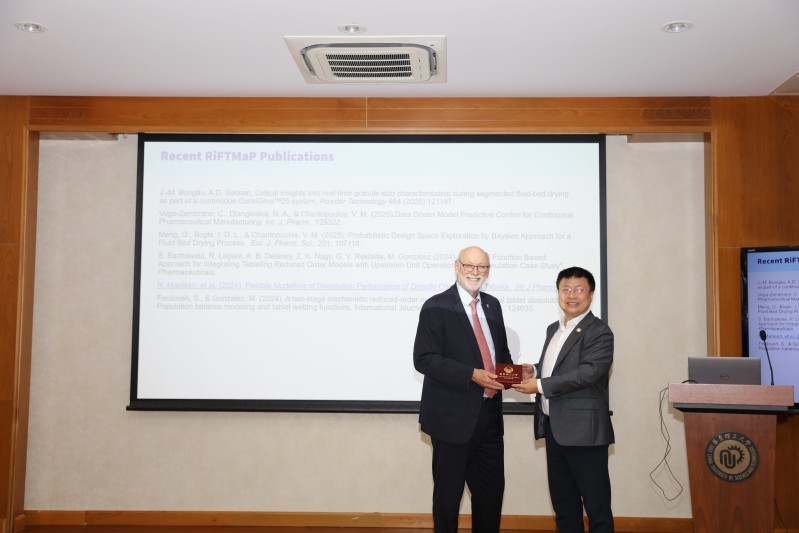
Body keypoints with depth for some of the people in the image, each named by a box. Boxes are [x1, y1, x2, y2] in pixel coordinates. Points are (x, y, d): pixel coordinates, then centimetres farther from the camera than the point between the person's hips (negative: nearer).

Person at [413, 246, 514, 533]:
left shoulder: (492, 305, 10)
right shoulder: (436, 307, -10)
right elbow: (424, 359, -16)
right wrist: (472, 375, -23)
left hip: (489, 413, 6)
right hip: (453, 416, -6)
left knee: (492, 488, 15)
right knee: (448, 492, 8)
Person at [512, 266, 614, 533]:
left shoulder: (599, 332, -10)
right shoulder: (553, 329, 16)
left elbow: (589, 372, -22)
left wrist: (540, 385, -20)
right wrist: (532, 372, 1)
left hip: (583, 429, -8)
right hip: (554, 428, 8)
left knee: (596, 505, 3)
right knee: (562, 501, 17)